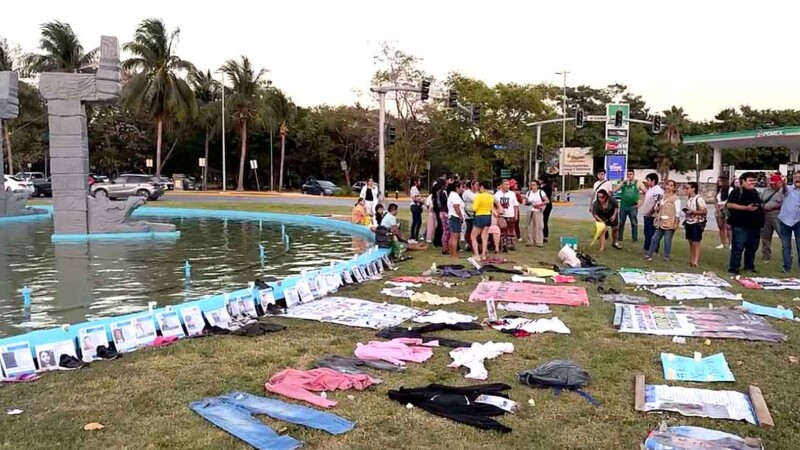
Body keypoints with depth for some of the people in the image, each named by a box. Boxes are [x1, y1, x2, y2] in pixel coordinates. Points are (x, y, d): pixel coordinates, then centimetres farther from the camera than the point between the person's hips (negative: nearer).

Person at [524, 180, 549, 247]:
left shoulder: (541, 192, -3)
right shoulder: (529, 193, 9)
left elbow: (547, 201, -8)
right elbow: (525, 202, 13)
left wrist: (539, 204, -16)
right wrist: (529, 203, -9)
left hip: (538, 212, -4)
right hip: (530, 211, 4)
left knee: (539, 227, -5)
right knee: (530, 227, 3)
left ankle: (539, 242, -3)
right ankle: (530, 242, 9)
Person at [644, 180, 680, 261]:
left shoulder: (676, 198, -5)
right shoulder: (662, 197, 13)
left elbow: (677, 211, -9)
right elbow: (657, 208, 21)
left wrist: (676, 223, -14)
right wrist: (657, 208, -3)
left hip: (669, 222, -6)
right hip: (661, 222, 6)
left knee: (667, 240, 0)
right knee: (655, 238, 6)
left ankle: (666, 256, 11)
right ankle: (649, 255, 12)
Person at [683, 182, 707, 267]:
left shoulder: (699, 198, -16)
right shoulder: (689, 198, 9)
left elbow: (705, 211, -19)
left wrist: (692, 212, -22)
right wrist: (686, 211, 1)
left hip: (697, 224, -8)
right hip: (689, 223, 8)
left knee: (696, 243, -6)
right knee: (690, 242, 12)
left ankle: (696, 261, -5)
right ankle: (691, 260, 19)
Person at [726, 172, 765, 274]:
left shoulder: (755, 192, 18)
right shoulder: (737, 191, -6)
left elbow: (759, 204, 34)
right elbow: (729, 205, -17)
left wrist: (761, 207, 12)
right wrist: (746, 208, -21)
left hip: (754, 225, 8)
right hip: (740, 225, -8)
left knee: (752, 247, 13)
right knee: (738, 247, -7)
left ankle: (749, 266, 25)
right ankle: (733, 267, -2)